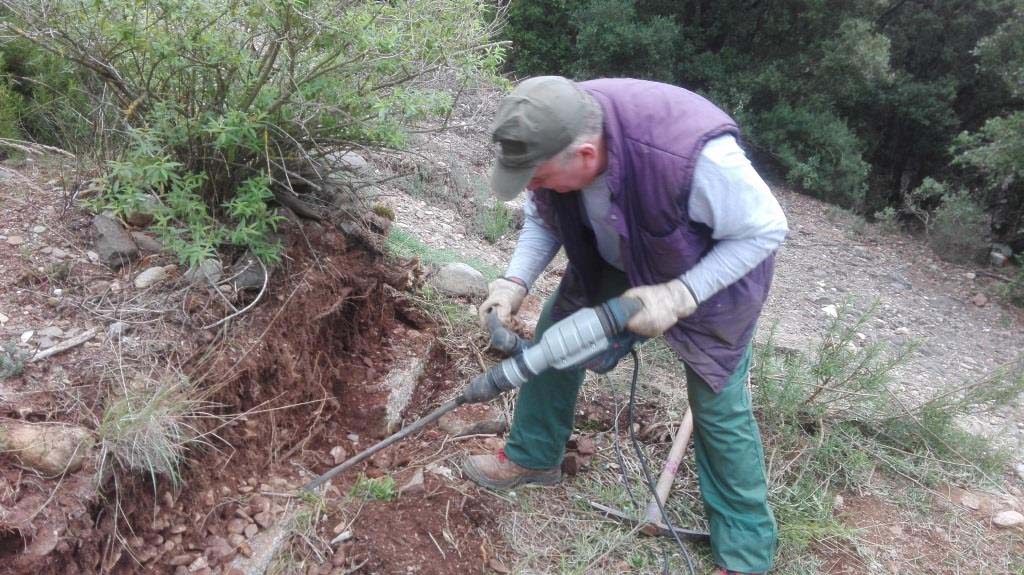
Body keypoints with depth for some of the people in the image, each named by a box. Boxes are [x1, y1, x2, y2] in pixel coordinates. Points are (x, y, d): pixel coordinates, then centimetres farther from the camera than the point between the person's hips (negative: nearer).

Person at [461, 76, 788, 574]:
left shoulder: (696, 157, -44)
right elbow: (544, 219, -6)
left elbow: (766, 230, -27)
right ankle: (532, 456, 30)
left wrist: (680, 295, -34)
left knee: (718, 405, 0)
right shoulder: (554, 136, -25)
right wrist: (515, 280, -23)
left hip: (715, 272, -5)